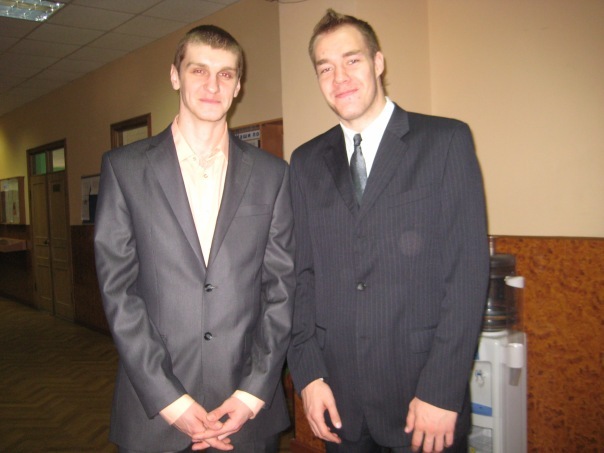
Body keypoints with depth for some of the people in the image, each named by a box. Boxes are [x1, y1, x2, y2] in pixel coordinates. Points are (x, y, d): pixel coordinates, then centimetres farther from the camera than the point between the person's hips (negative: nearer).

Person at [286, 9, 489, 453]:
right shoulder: (306, 162, 7)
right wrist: (308, 374, -1)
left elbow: (468, 269, -9)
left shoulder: (446, 140, -4)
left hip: (424, 391, -3)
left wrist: (442, 391, -13)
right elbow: (303, 272, 6)